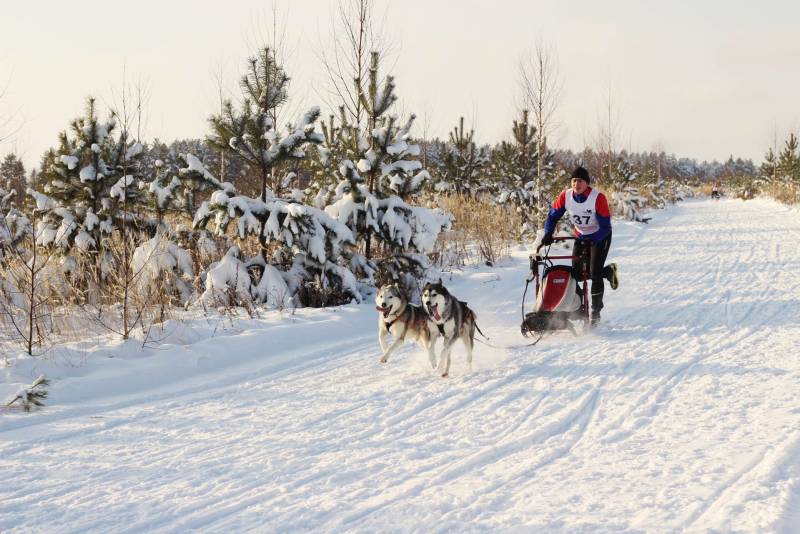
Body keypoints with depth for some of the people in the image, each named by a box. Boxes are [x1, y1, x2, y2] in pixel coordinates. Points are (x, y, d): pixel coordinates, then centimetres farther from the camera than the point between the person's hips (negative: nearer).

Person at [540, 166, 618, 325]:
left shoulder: (598, 198, -28)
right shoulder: (565, 196, -16)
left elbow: (605, 227, -24)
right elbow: (553, 215, -3)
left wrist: (592, 240, -38)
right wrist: (548, 234, -18)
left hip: (600, 236, -5)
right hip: (581, 236, 5)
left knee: (594, 273, -16)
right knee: (577, 273, 0)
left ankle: (596, 311, -2)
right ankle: (608, 271, 27)